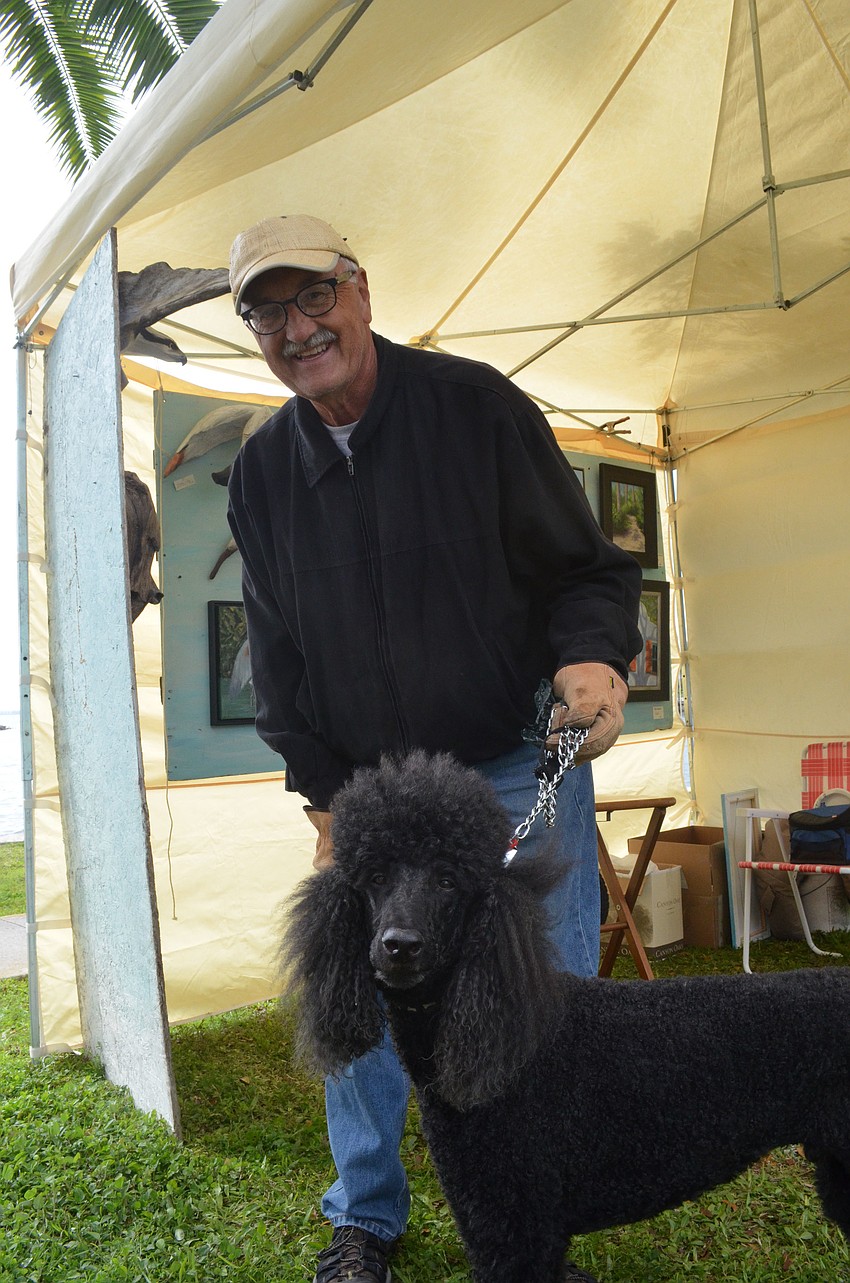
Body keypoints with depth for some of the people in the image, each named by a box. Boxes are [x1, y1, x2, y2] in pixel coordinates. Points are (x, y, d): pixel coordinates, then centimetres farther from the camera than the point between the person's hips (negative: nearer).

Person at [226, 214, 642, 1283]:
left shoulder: (476, 405, -7)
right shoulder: (261, 473, 4)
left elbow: (587, 569, -4)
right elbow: (278, 654, 8)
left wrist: (593, 658, -26)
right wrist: (326, 800, 4)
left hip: (519, 768, -2)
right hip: (373, 788, 3)